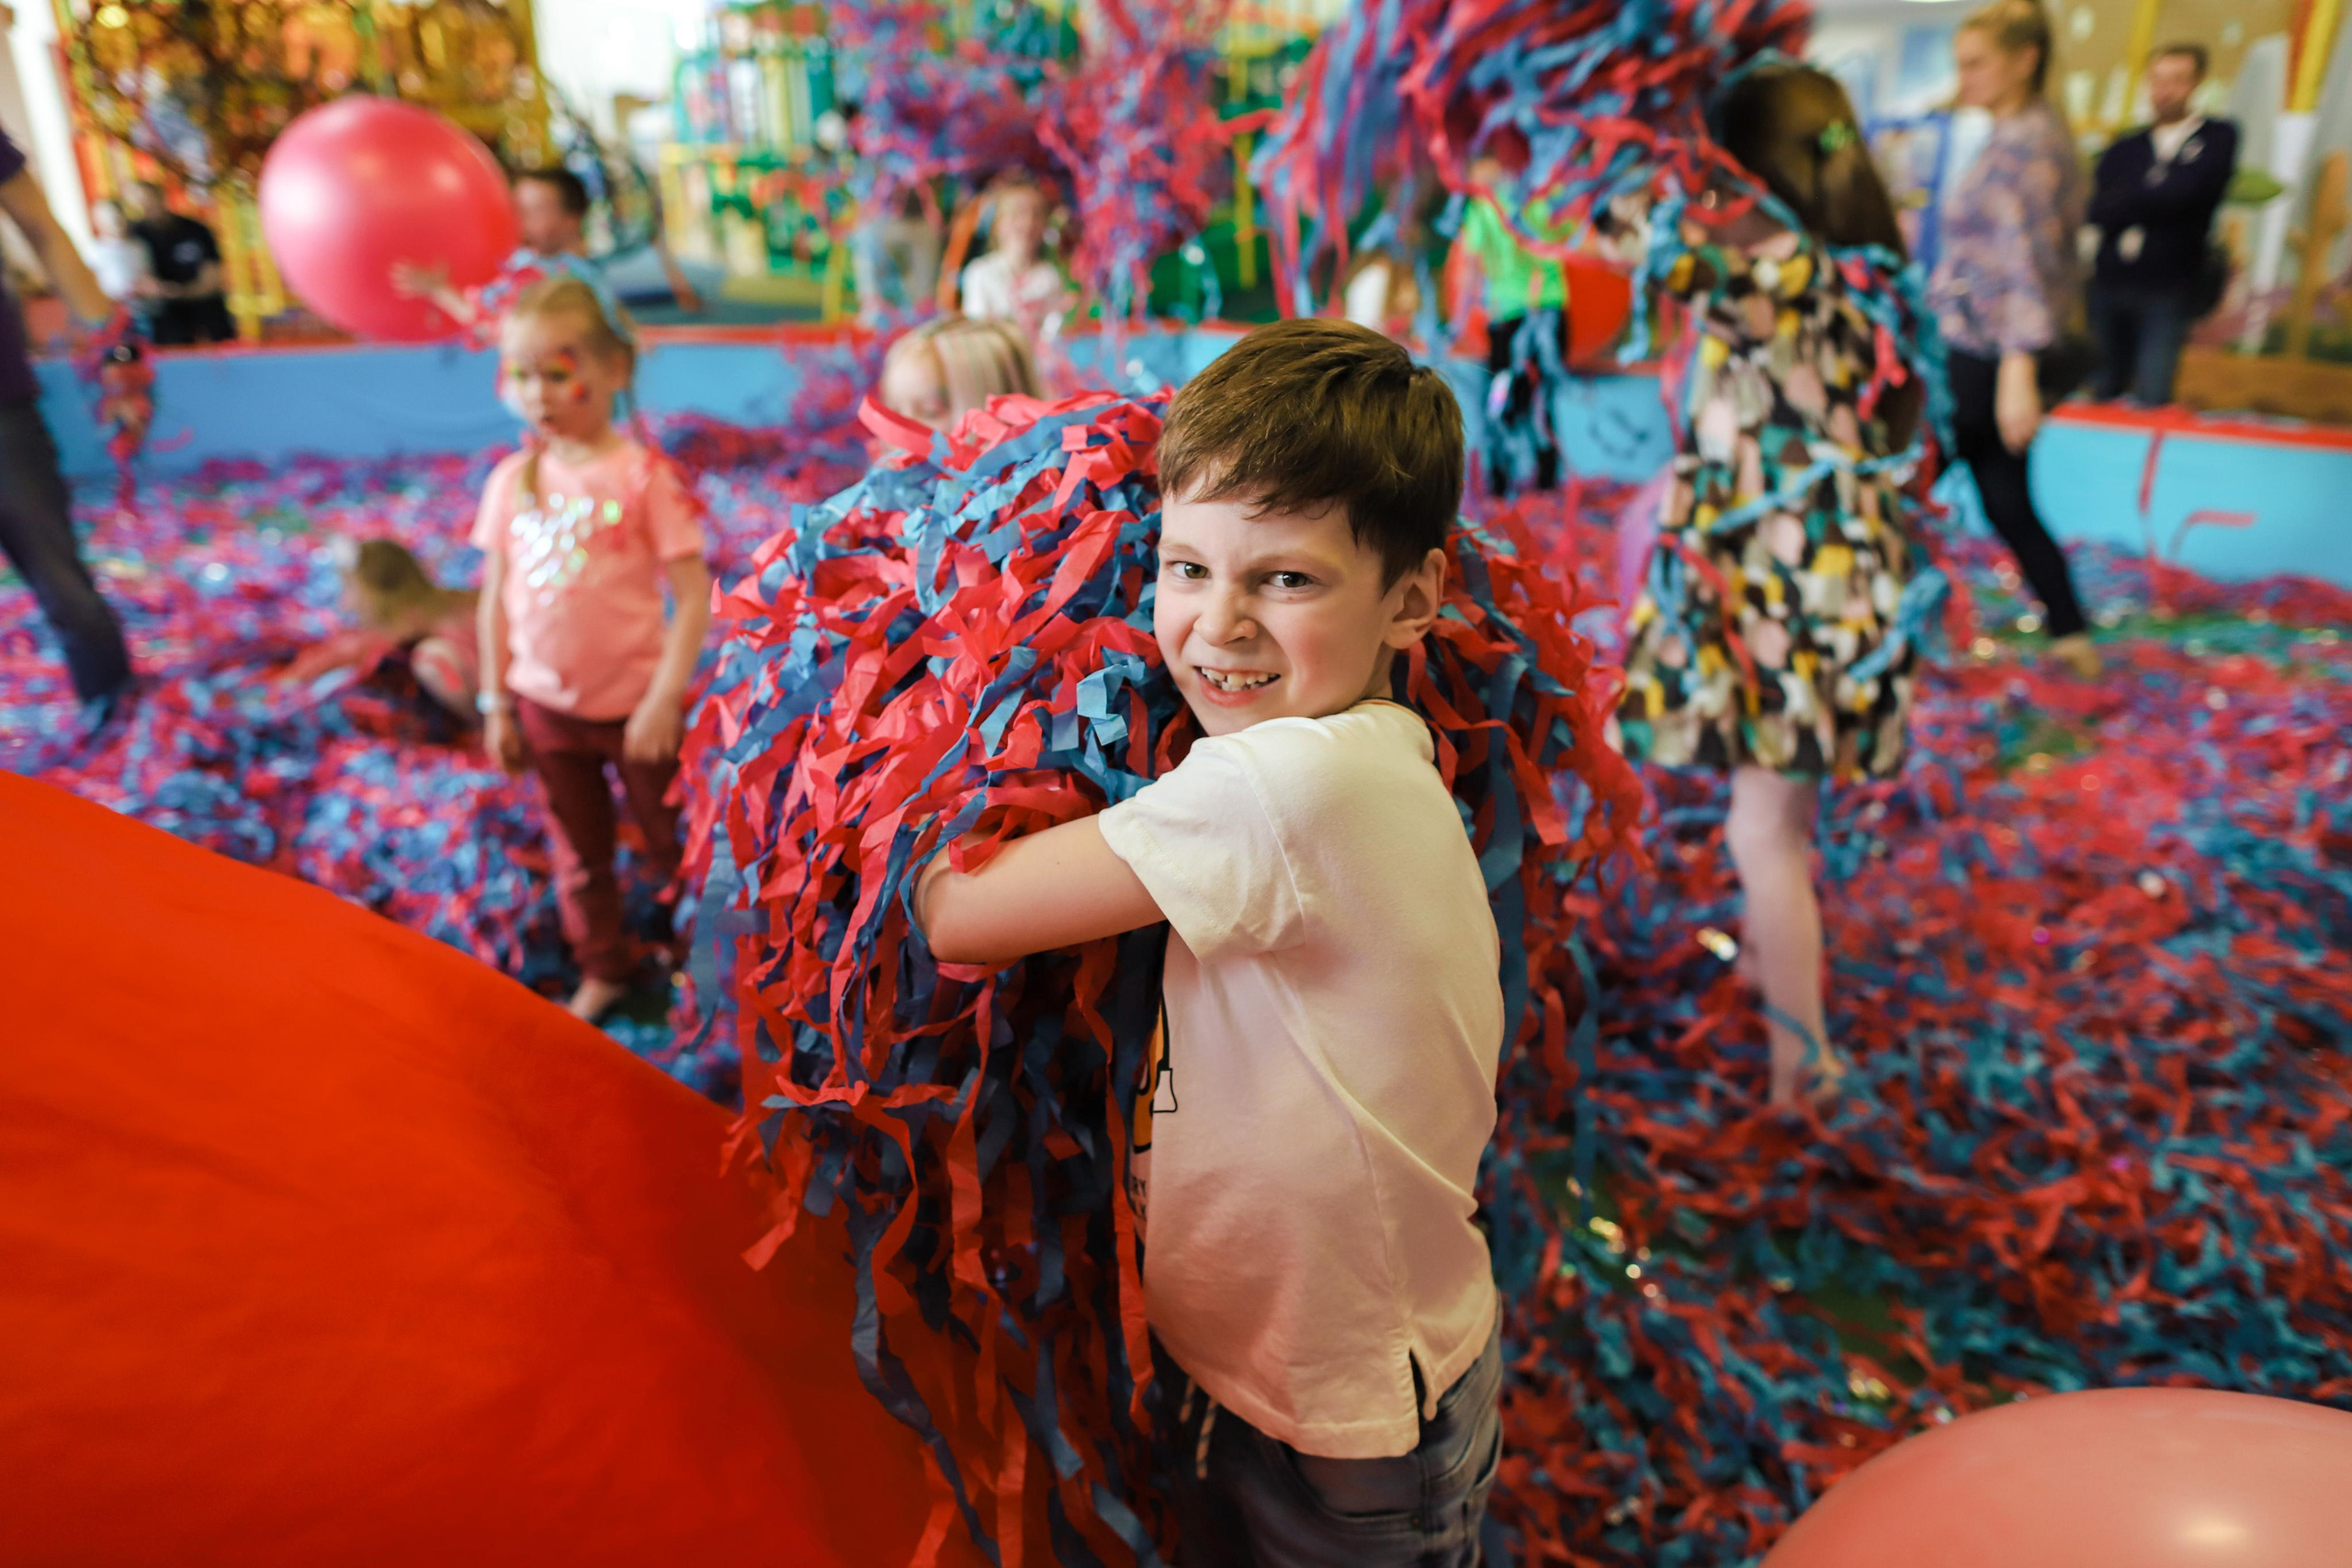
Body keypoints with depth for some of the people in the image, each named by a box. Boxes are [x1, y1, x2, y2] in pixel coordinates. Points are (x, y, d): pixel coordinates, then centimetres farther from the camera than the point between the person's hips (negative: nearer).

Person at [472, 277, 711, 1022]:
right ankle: (602, 971, 39)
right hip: (546, 705, 4)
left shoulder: (642, 474, -14)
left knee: (672, 841, 13)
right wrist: (495, 702, 6)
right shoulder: (512, 480, 0)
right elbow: (496, 597, 5)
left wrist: (664, 699, -20)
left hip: (635, 702, -4)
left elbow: (693, 595, -16)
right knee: (580, 853, 19)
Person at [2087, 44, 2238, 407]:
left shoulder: (2218, 138, 4)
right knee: (2106, 391, 7)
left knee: (2151, 398, -11)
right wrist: (2151, 198, -13)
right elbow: (2096, 210, -2)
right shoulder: (2125, 148, 13)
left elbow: (2181, 193, -12)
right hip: (2110, 285, 4)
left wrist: (2124, 200, -2)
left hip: (2168, 292, -3)